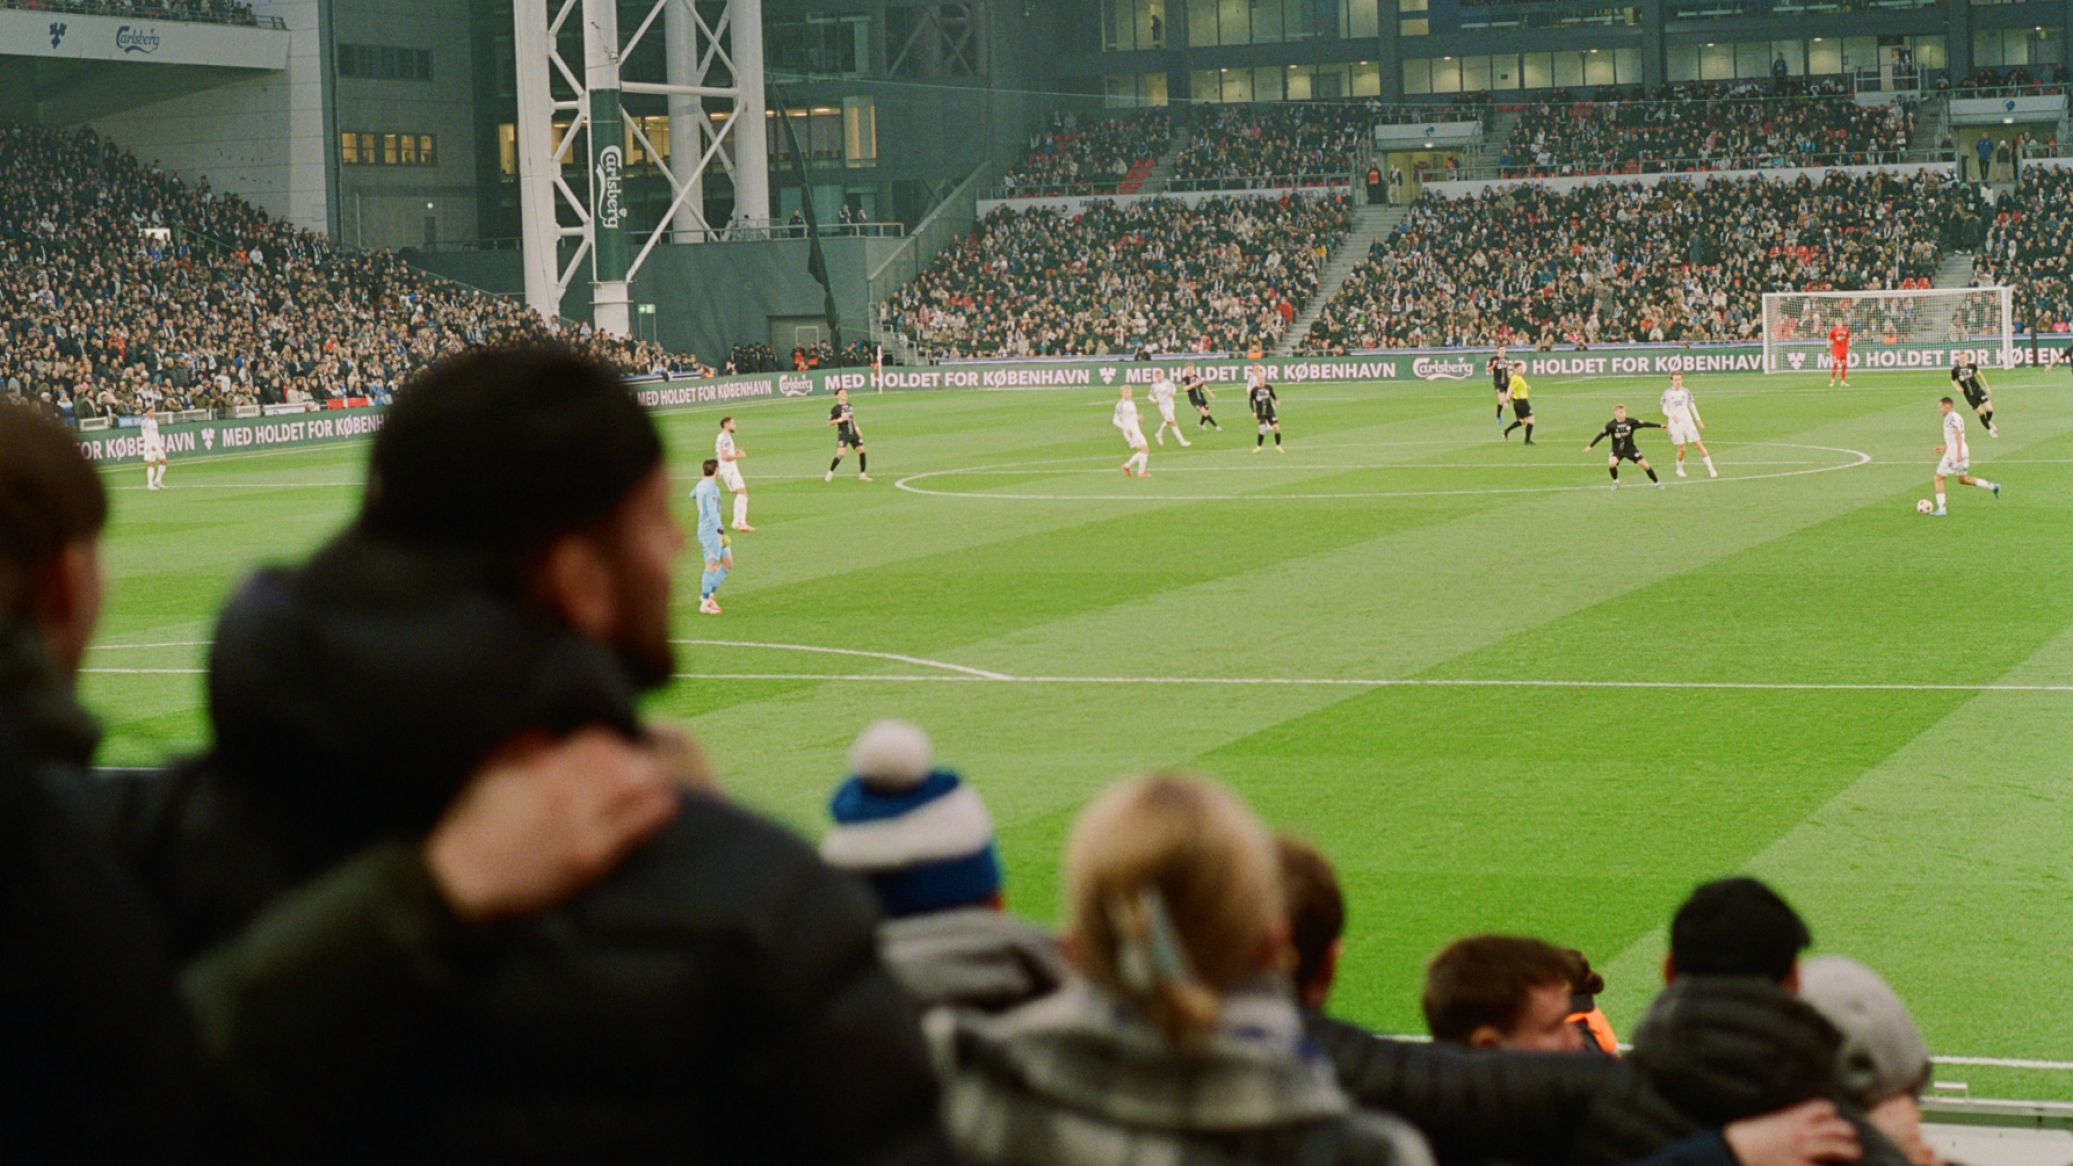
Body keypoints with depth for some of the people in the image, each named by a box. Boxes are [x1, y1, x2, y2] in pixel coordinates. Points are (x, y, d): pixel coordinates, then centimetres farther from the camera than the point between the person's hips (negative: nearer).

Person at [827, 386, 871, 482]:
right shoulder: (835, 408, -8)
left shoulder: (849, 406, 12)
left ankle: (862, 475, 12)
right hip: (843, 434, -7)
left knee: (862, 452, 2)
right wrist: (840, 420, -21)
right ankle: (830, 474, -1)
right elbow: (830, 422, -8)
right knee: (840, 454, -17)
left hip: (853, 433, 7)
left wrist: (856, 428, 16)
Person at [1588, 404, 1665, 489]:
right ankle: (1615, 482, 1)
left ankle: (1657, 482, 14)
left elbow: (1644, 424, -8)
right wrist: (1590, 446, -11)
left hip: (1630, 449, 1)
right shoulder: (1611, 425, -15)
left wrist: (1660, 426, -8)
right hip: (1617, 450, -1)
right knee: (1611, 463, -28)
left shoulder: (1631, 422, -12)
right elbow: (1601, 435, -10)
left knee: (1644, 464, -6)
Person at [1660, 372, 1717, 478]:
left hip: (1688, 422, 2)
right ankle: (1679, 469, 18)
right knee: (1682, 449, -8)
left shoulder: (1686, 392, 7)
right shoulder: (1667, 393, -1)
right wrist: (1672, 416, -20)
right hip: (1675, 424, -2)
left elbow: (1692, 406, 16)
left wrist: (1698, 419, 13)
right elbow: (1664, 409, -1)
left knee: (1699, 444, -5)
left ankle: (1710, 469, -2)